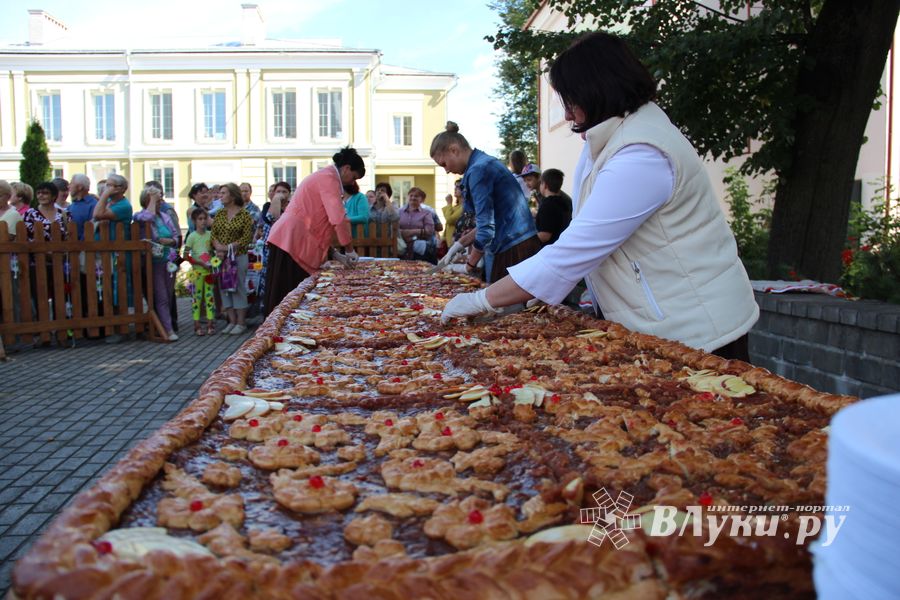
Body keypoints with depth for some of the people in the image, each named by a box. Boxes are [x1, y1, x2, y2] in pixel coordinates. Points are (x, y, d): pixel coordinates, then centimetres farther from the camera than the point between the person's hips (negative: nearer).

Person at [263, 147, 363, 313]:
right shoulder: (329, 178, -9)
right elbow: (339, 218, -18)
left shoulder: (324, 177, 22)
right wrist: (350, 250, -7)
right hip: (292, 240, -10)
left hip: (292, 240, 10)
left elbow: (322, 222, 23)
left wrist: (336, 254, 18)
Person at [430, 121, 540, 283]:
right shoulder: (487, 162, 16)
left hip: (513, 251, -10)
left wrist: (470, 265, -6)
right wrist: (458, 245, 17)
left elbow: (486, 229, -18)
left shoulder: (478, 170, -14)